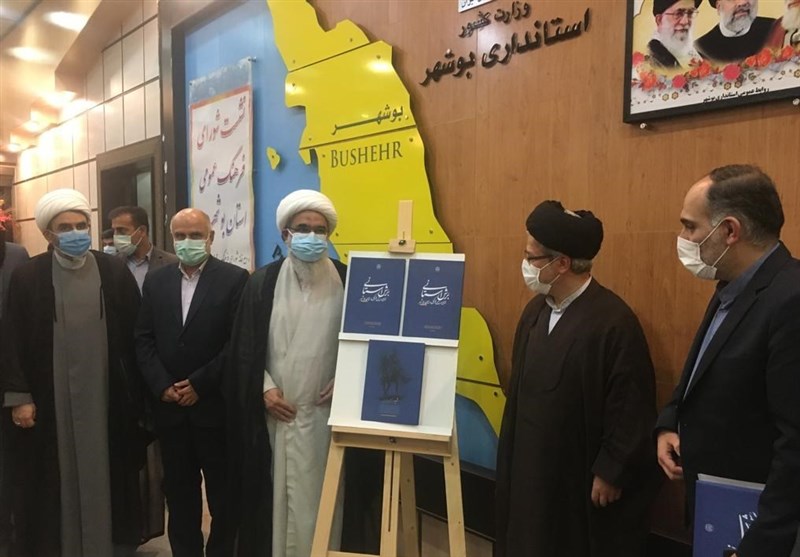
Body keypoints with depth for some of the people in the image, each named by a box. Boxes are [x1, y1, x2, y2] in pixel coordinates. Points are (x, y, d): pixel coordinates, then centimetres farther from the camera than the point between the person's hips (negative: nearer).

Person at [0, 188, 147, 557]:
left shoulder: (115, 273, 1)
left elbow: (134, 336, 2)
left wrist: (137, 392, 1)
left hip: (104, 396, 1)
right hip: (48, 399, -1)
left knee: (101, 474, 10)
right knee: (55, 479, 9)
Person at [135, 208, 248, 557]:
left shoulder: (235, 279, -6)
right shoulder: (156, 280, 8)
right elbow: (144, 339, 5)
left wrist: (199, 385, -13)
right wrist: (162, 386, -7)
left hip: (215, 404, -3)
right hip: (169, 406, 4)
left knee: (222, 491, 10)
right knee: (178, 491, 15)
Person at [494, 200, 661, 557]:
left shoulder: (614, 321, -20)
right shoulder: (536, 310, 3)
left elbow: (631, 410, -18)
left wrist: (611, 473, -13)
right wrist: (514, 457, 12)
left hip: (583, 477, -7)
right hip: (533, 468, 7)